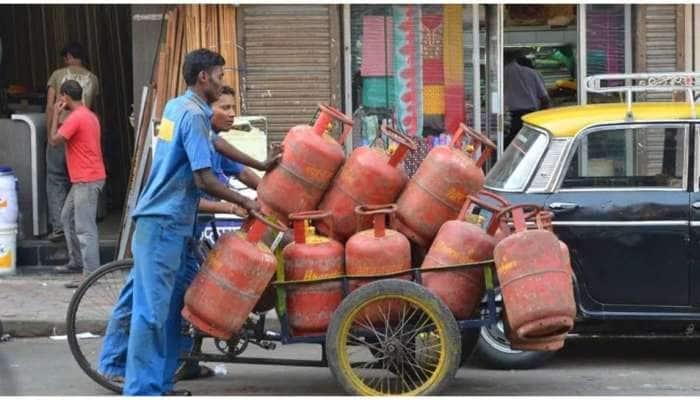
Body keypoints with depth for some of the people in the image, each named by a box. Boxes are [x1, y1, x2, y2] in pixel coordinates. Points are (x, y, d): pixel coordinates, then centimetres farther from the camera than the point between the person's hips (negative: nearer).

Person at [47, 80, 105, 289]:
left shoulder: (76, 117, -17)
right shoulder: (89, 115, 15)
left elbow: (54, 140, -16)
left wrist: (55, 114, -6)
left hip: (87, 180, -11)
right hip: (83, 179, 11)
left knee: (84, 227, -11)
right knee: (67, 217, 23)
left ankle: (90, 273, -12)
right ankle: (76, 260, 30)